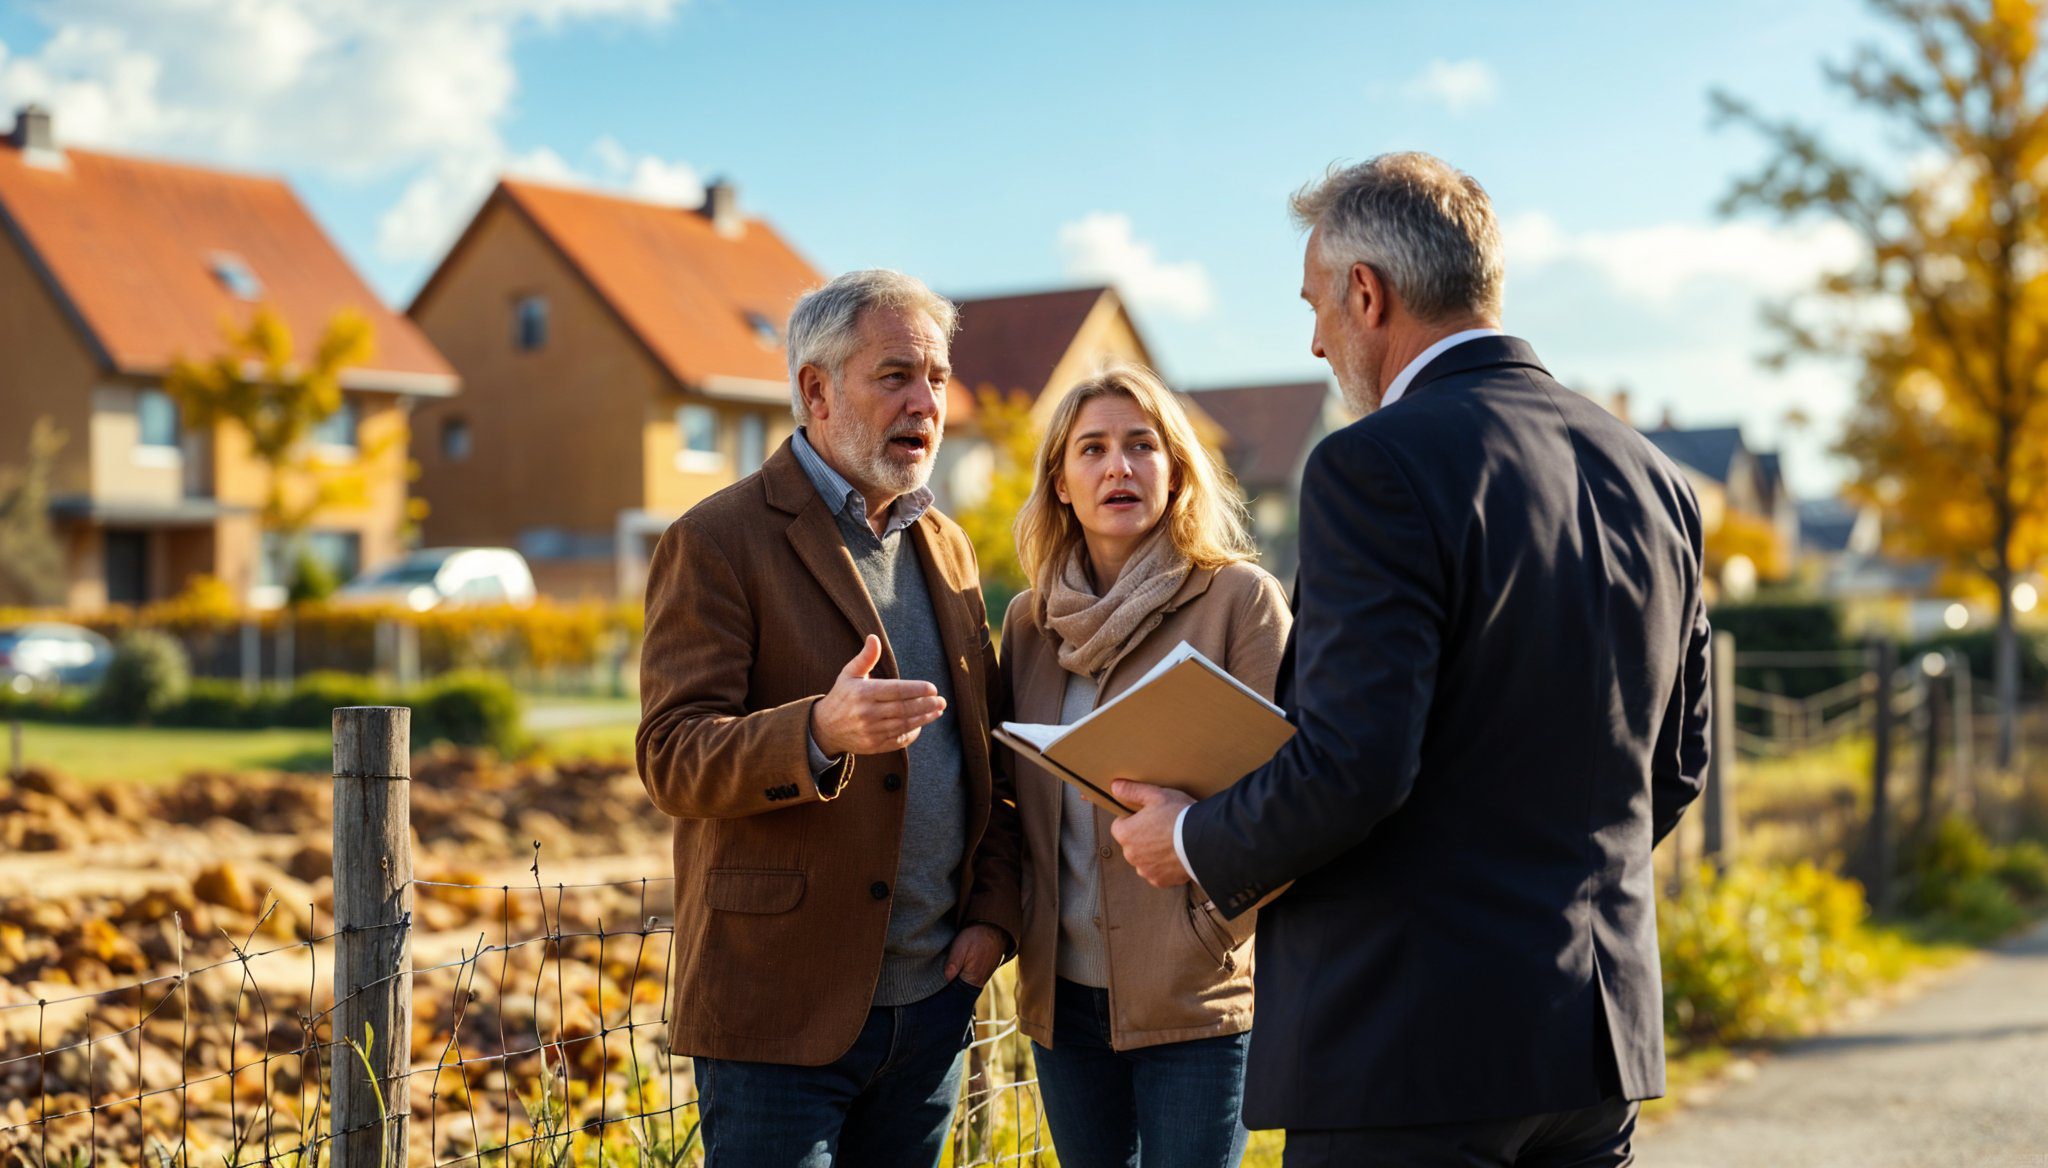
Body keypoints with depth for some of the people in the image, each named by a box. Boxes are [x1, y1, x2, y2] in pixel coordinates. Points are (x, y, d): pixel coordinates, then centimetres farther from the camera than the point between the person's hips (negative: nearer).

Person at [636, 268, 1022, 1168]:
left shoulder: (945, 548, 15)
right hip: (782, 1008, -6)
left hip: (931, 999, 6)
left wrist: (993, 911, 4)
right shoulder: (716, 544, -7)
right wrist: (819, 732, -32)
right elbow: (672, 759, -15)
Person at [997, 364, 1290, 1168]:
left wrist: (1219, 929, -16)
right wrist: (1010, 922, 4)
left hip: (1194, 999, -4)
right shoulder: (1028, 621, 8)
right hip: (1063, 996, 5)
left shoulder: (1239, 598, -6)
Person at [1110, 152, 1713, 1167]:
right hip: (1604, 1038, 8)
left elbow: (1350, 763, -21)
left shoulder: (1379, 465, -15)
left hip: (1415, 1046, -8)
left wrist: (1195, 843, -4)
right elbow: (1676, 763, 14)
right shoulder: (1651, 474, 9)